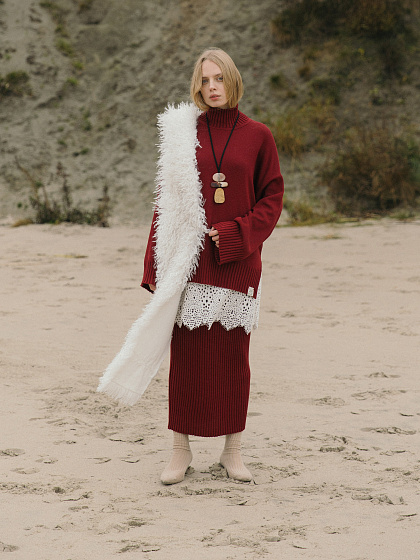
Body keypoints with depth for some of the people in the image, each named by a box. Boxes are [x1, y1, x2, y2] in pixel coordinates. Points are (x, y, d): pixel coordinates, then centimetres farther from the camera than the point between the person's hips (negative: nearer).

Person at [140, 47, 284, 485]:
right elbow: (166, 200, 5)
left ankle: (232, 450, 13)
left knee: (233, 355, 4)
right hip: (190, 259, 0)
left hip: (236, 262, 0)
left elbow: (272, 197, 4)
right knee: (187, 353, 0)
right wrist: (157, 263, -1)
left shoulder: (257, 136, 4)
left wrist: (237, 233, -11)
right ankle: (181, 450, 8)